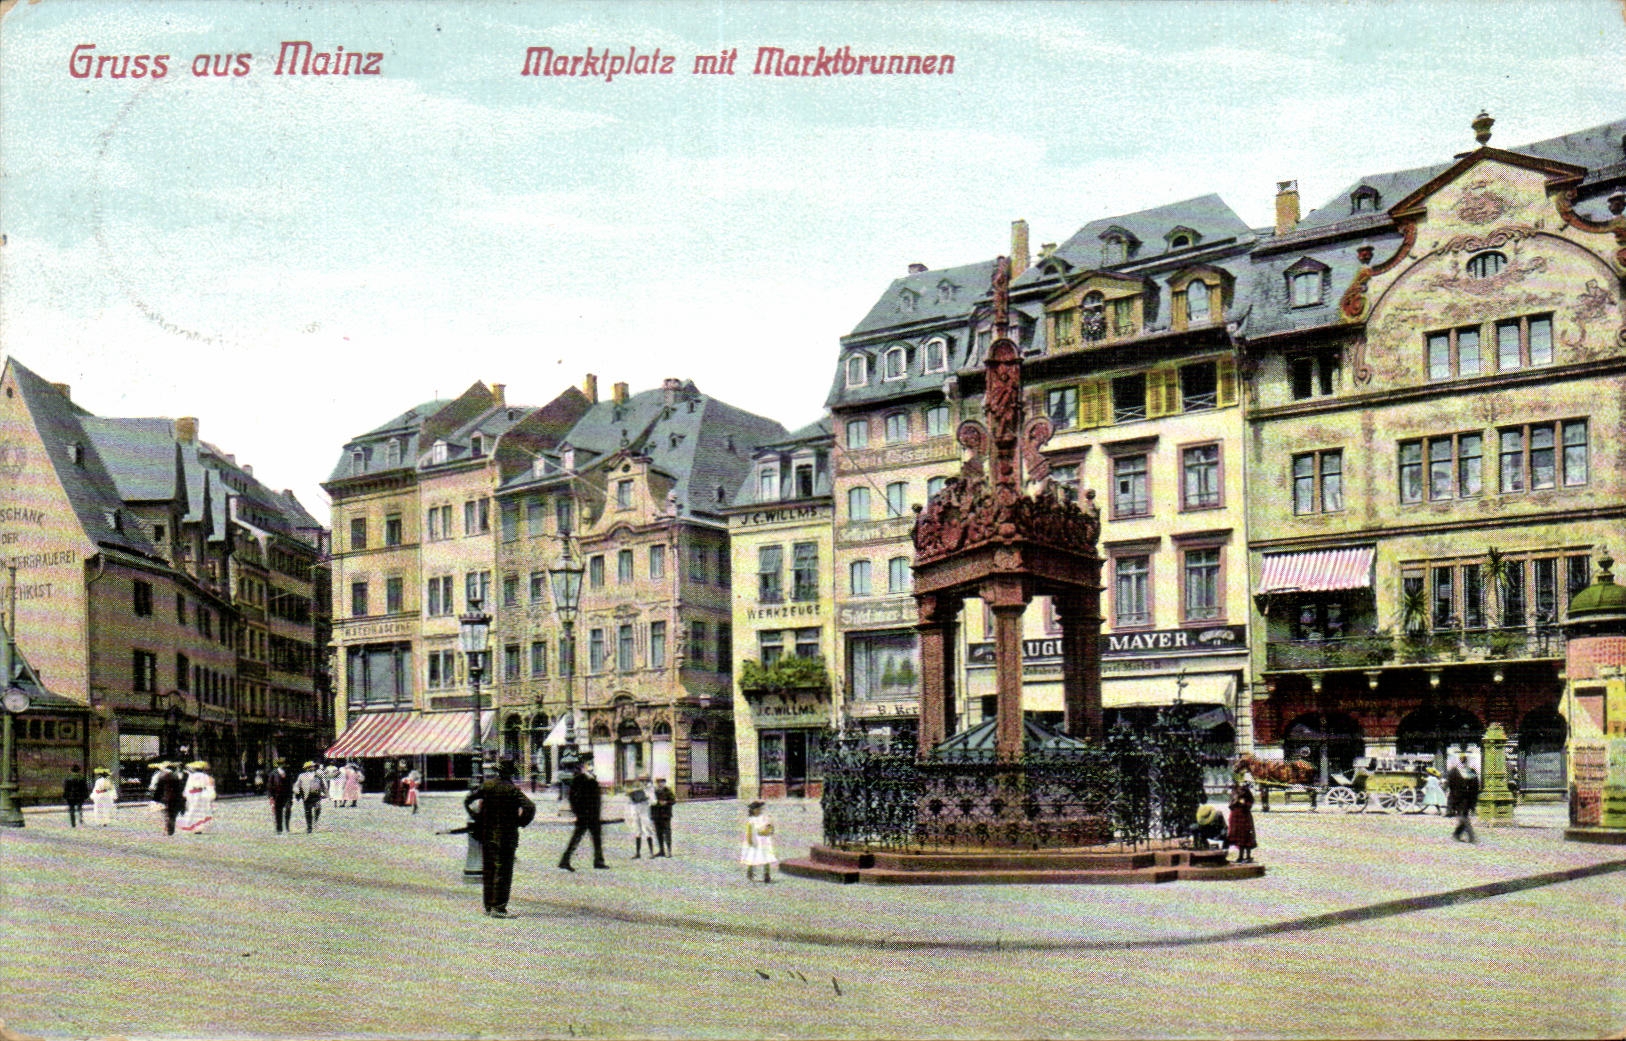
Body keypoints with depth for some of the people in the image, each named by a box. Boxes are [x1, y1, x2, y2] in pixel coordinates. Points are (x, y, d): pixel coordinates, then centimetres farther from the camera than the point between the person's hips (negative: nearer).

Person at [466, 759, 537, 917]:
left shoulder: (487, 786, 2)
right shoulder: (512, 790, -12)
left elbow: (467, 800, 7)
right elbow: (530, 807, -22)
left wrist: (476, 818, 10)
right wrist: (521, 822, -7)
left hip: (486, 835, 5)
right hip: (506, 837, -5)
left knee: (488, 871, 15)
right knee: (503, 872, -1)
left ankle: (488, 905, 20)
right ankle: (498, 907, -5)